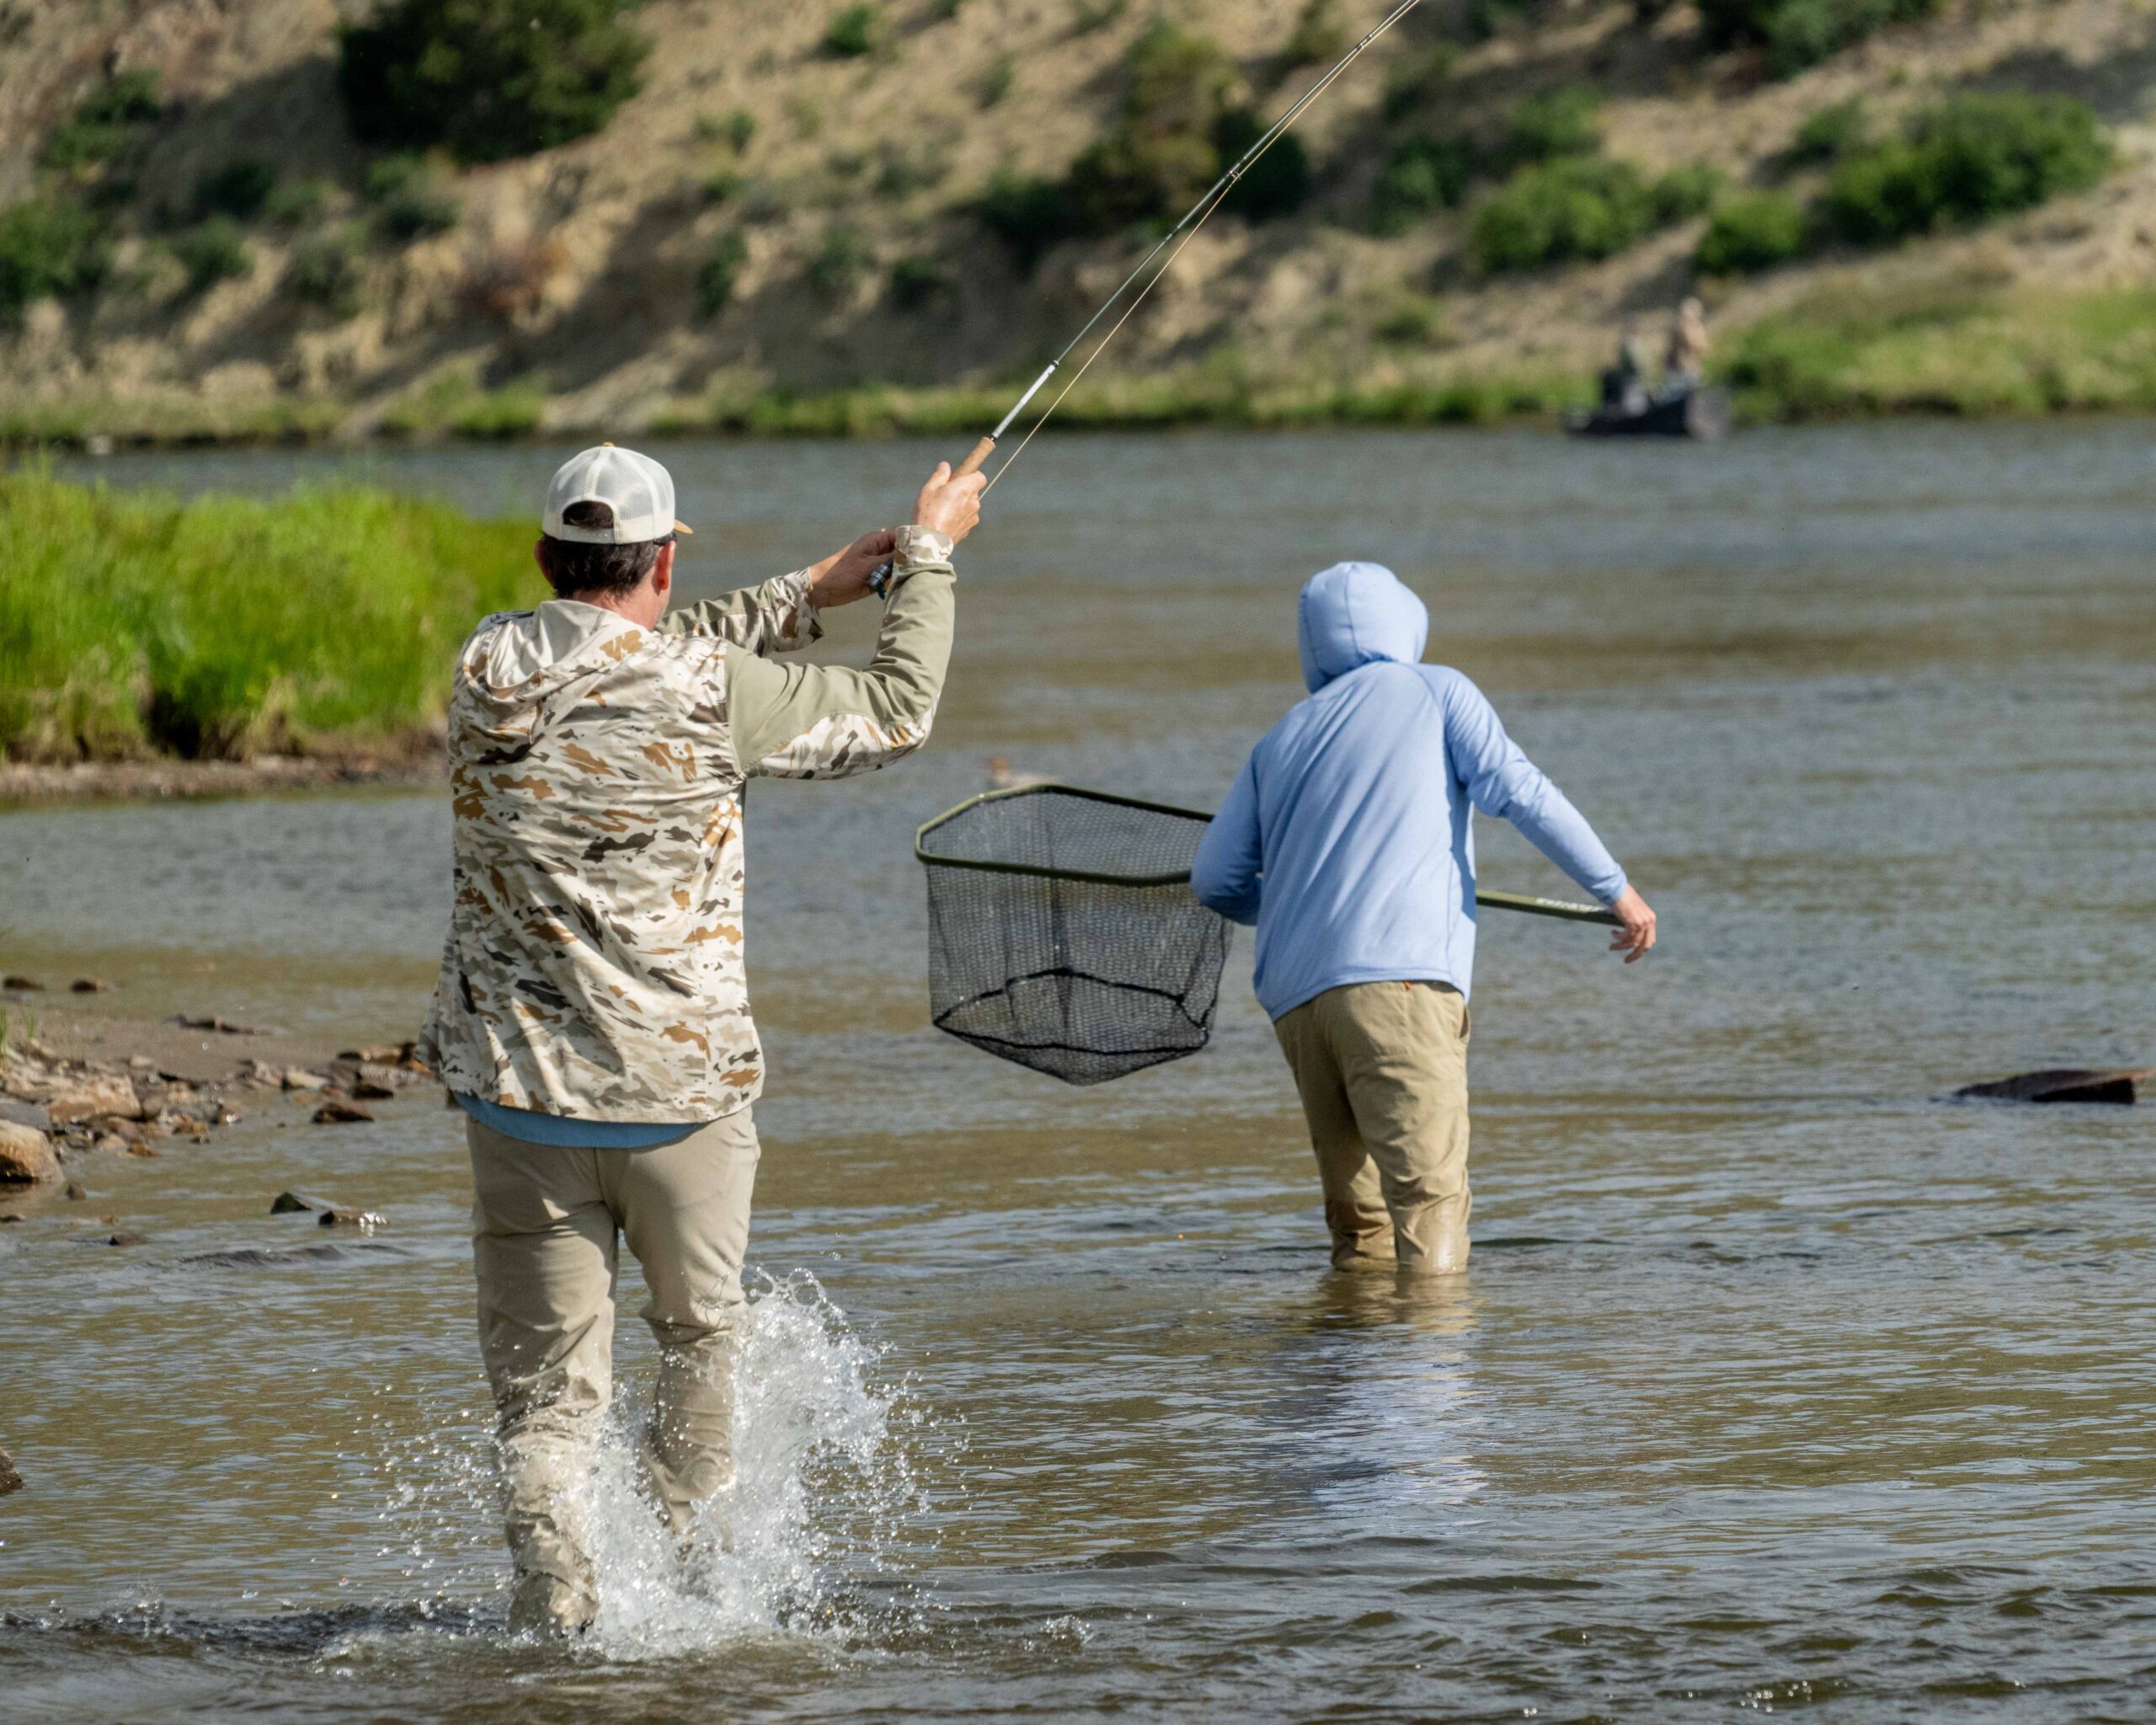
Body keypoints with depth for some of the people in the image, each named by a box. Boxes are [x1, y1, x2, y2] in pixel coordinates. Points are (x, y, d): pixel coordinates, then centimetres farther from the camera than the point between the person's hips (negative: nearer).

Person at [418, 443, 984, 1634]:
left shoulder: (487, 671, 0)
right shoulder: (716, 693, -12)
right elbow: (896, 713, 2)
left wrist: (816, 590, 23)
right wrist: (929, 554, 15)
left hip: (518, 1090, 2)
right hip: (679, 1088, -2)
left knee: (544, 1386, 4)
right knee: (699, 1334, 22)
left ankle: (552, 1602, -11)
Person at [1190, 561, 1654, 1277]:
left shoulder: (1283, 740, 25)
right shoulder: (1436, 690, 13)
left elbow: (1217, 879, 22)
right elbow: (1518, 790, 0)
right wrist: (1616, 888, 4)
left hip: (1295, 996, 5)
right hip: (1398, 976, -5)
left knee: (1360, 1226, 8)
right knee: (1429, 1197, -16)